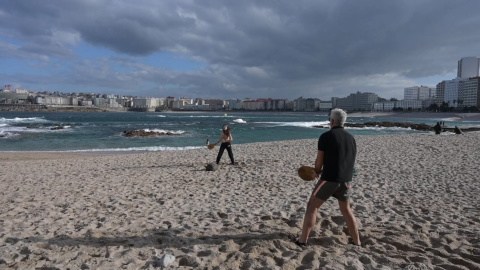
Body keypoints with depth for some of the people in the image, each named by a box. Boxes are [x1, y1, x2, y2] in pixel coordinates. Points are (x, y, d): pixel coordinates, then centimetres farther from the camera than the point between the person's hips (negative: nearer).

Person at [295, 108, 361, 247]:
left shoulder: (325, 136, -8)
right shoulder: (351, 138, 10)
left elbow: (319, 161, -8)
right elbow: (350, 161, 15)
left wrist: (317, 172, 15)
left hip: (329, 179, -5)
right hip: (346, 180, 6)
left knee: (312, 207, 6)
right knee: (346, 209, 23)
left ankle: (302, 240, 8)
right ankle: (357, 241, 28)